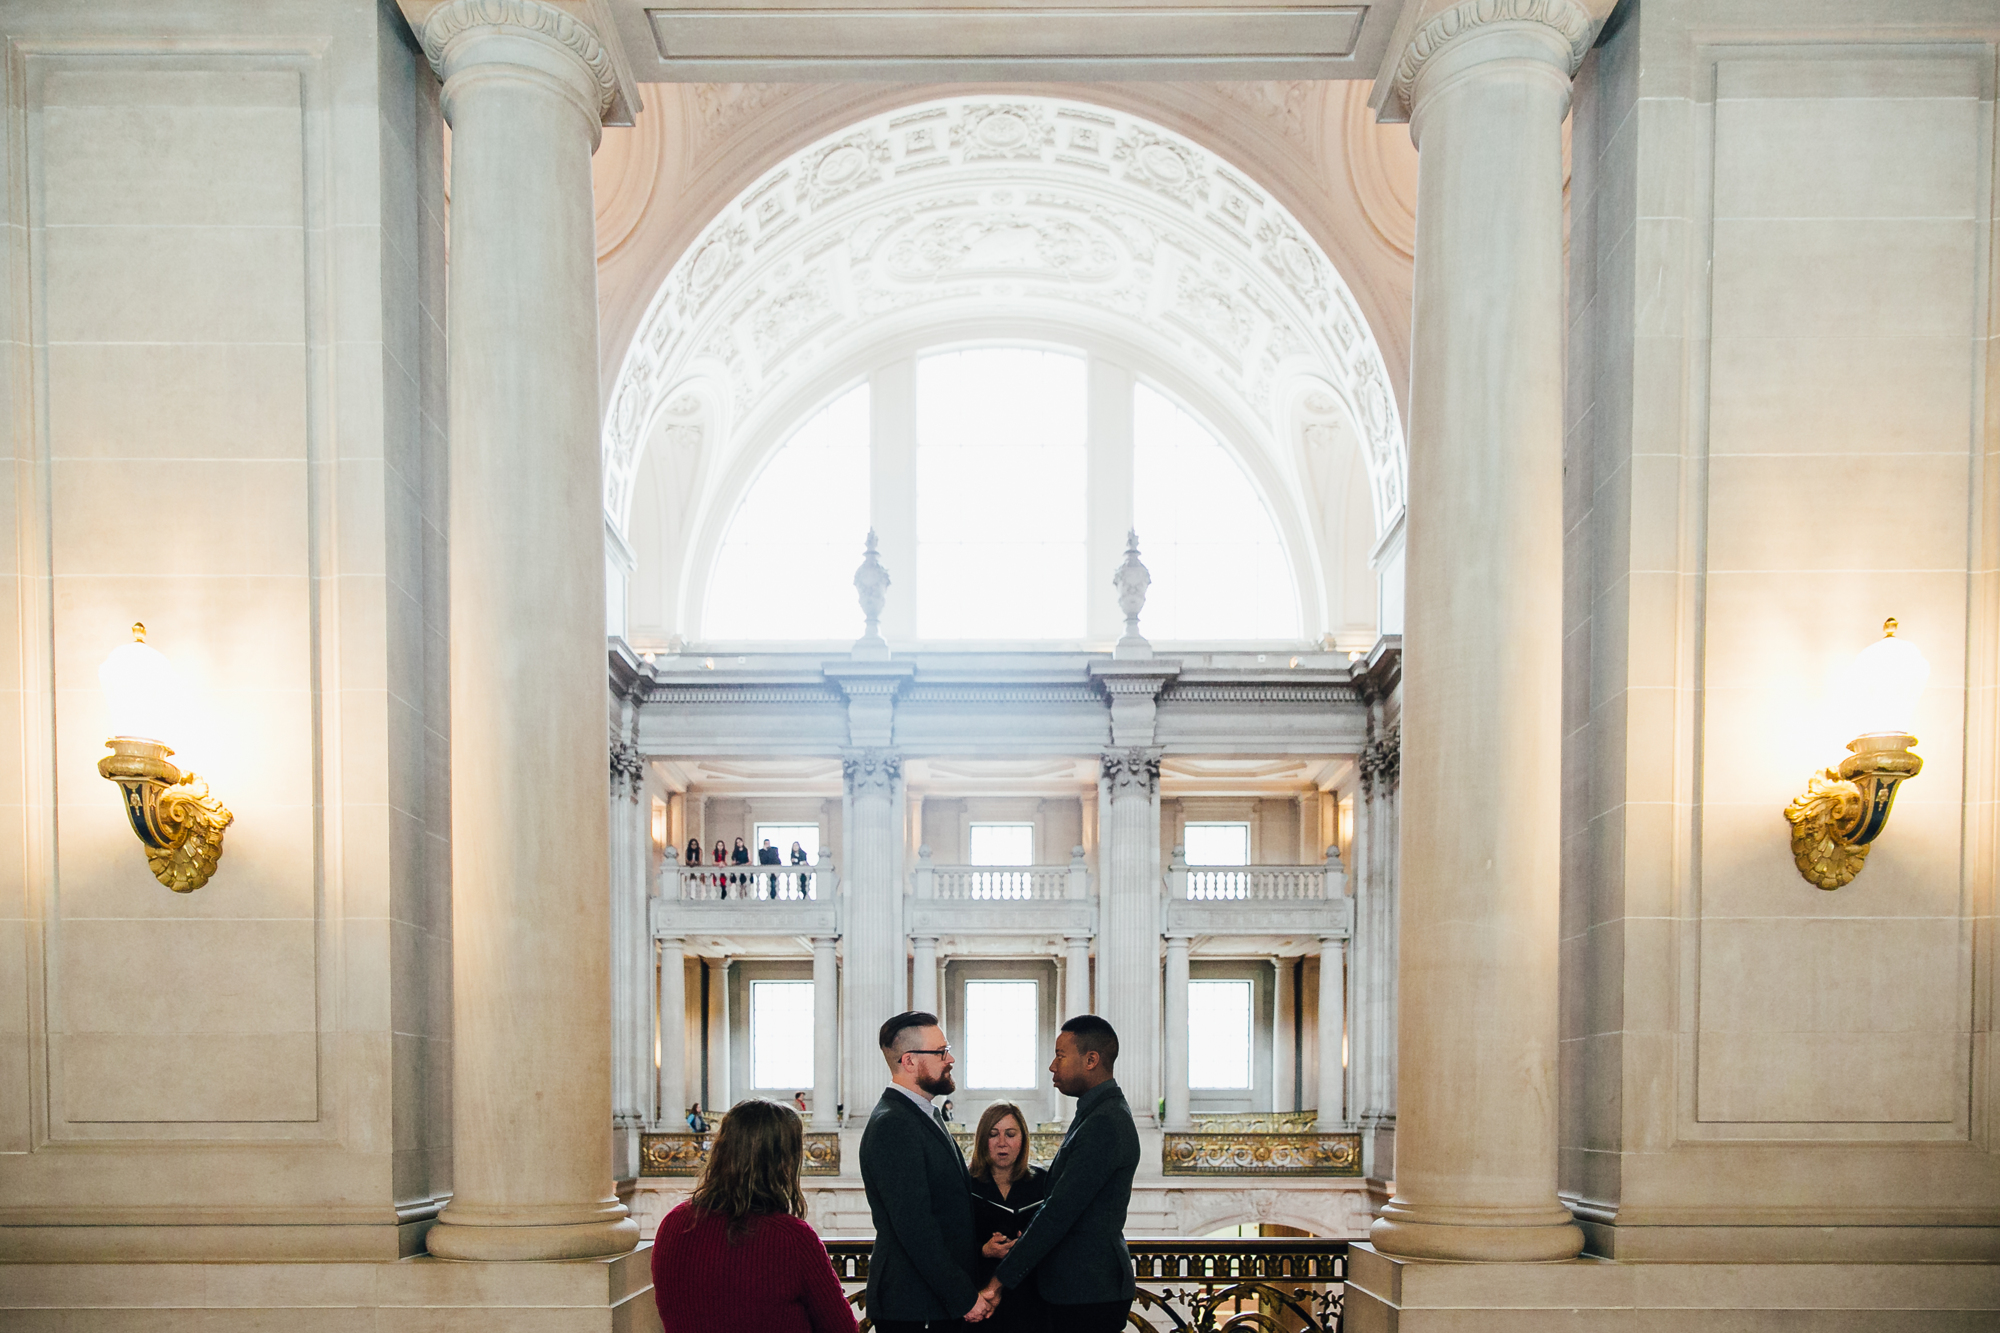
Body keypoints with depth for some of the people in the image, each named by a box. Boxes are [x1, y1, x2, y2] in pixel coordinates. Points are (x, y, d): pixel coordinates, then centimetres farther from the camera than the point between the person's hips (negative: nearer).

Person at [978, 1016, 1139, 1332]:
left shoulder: (1105, 1123, -18)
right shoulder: (1101, 1114, 15)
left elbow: (1059, 1213, -21)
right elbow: (1058, 1202, 19)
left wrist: (1000, 1281, -19)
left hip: (1087, 1295, -9)